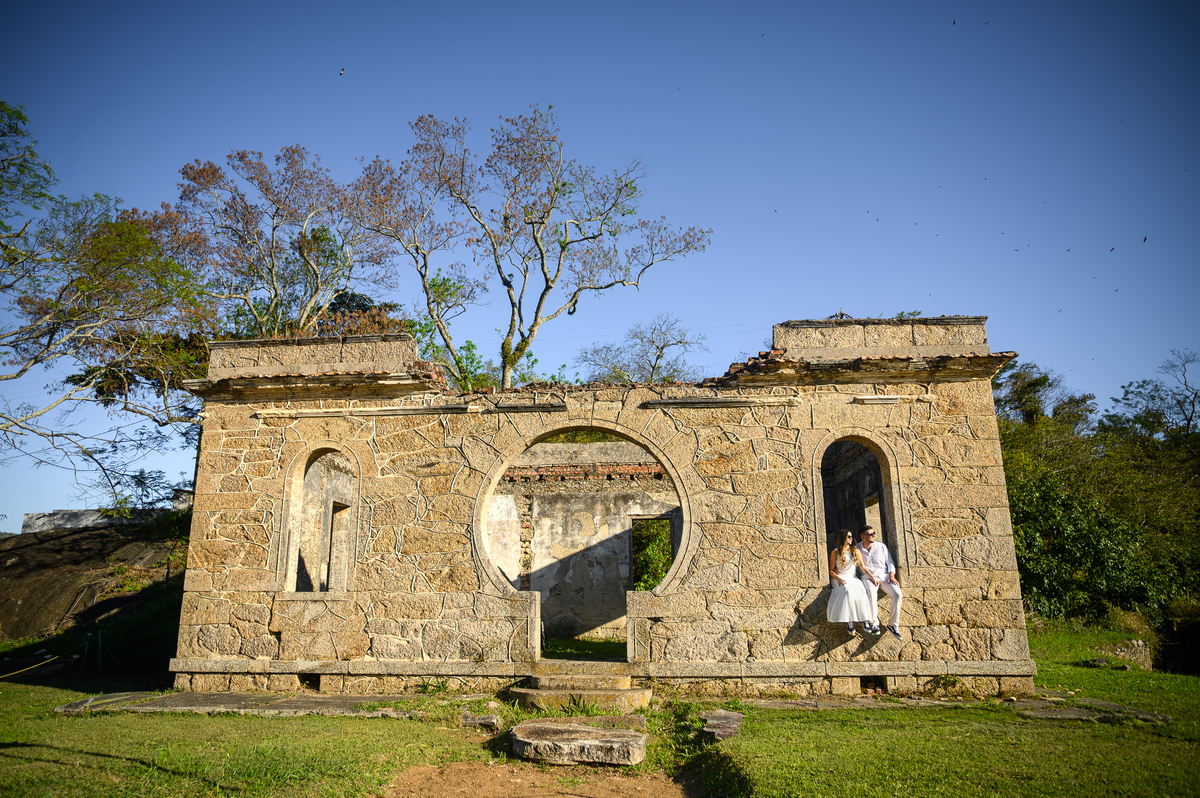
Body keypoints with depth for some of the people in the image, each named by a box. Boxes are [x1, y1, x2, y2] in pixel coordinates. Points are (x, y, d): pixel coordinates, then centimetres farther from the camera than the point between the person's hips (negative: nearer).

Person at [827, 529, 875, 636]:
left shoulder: (856, 551, 17)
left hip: (852, 578, 3)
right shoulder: (835, 552, 8)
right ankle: (849, 623, -37)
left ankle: (865, 621, -33)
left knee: (861, 590, -32)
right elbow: (831, 570, 6)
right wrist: (837, 578, -14)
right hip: (839, 579, -3)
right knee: (848, 591, -36)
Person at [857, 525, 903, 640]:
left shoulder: (881, 547, 12)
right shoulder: (857, 549, 7)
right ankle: (874, 624, -24)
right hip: (868, 577, -3)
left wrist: (891, 576, -3)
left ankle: (893, 624, -13)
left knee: (897, 594, -25)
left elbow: (890, 563, 13)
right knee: (871, 593, -36)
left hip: (884, 576, 3)